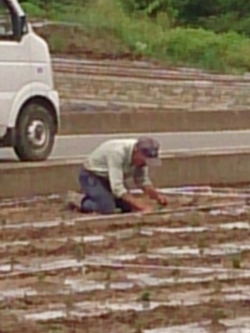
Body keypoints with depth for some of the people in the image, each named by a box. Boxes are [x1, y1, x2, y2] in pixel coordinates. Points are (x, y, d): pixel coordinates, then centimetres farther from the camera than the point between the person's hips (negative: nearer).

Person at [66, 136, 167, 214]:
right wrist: (138, 203, -43)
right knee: (108, 209, -25)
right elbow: (117, 187, -39)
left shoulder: (142, 156, -16)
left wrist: (157, 196, -23)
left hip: (110, 177, 8)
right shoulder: (118, 152, -37)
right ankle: (78, 200, 0)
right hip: (92, 175, -8)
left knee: (128, 207, 0)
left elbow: (143, 181, -5)